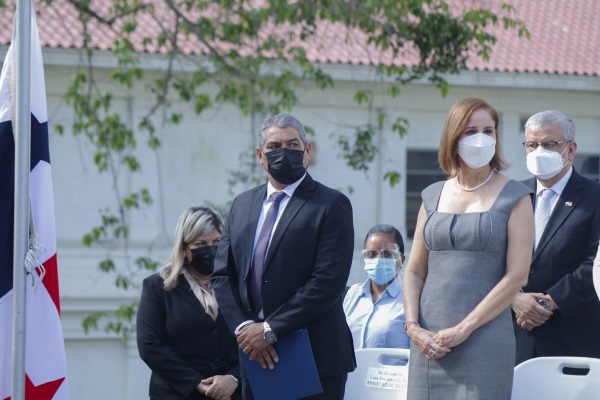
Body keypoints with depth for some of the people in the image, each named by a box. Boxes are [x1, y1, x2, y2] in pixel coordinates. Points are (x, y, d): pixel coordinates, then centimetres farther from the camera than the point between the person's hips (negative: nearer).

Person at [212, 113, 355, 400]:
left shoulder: (332, 205, -3)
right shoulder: (242, 205, 15)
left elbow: (328, 282, -13)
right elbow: (222, 275, 12)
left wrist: (270, 330, -15)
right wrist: (243, 327, -6)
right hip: (257, 359, 5)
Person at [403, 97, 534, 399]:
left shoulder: (514, 197, 1)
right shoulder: (433, 197, 13)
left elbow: (517, 276, -7)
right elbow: (414, 271, 13)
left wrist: (464, 328, -12)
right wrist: (413, 326, -3)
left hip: (484, 340, -4)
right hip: (430, 344, 4)